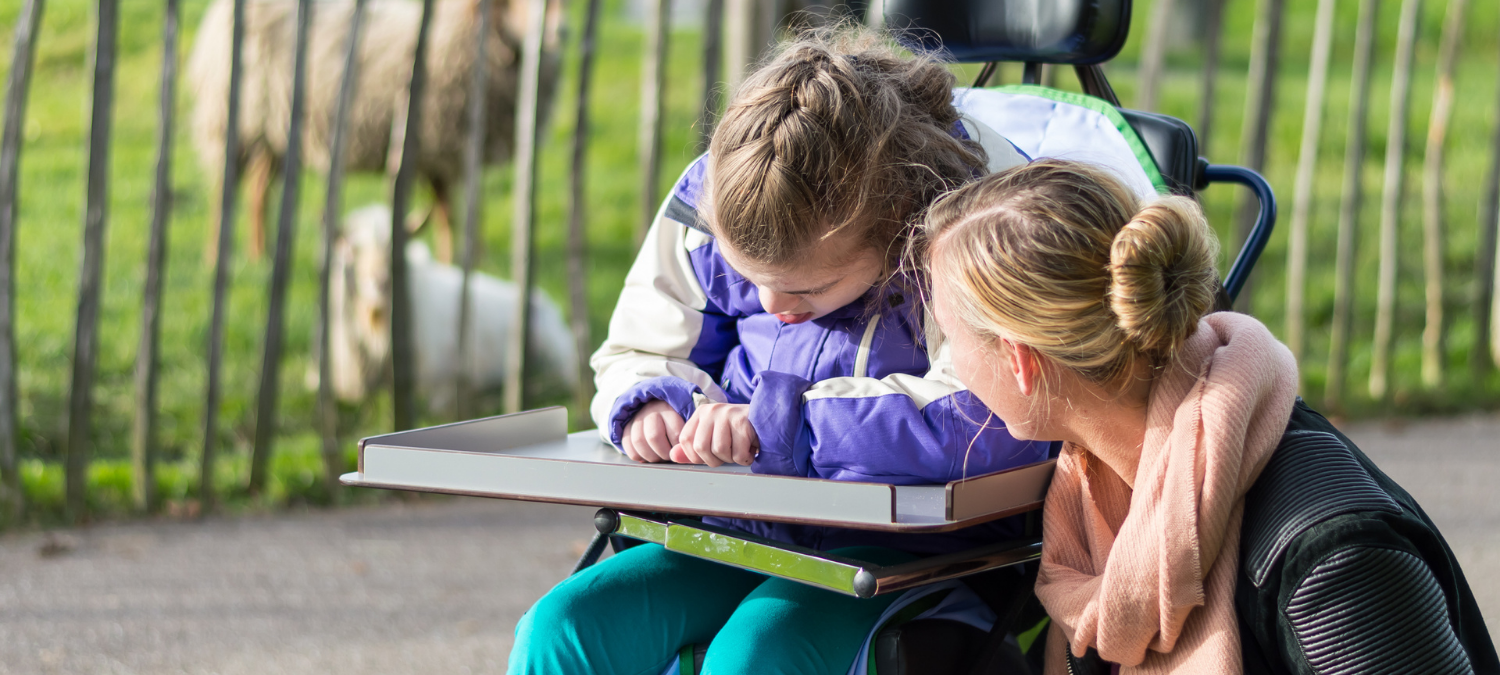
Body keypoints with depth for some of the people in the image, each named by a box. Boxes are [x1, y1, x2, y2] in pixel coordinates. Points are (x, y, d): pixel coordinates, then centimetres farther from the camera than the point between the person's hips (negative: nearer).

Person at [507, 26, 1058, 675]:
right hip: (744, 532, 6)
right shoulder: (716, 197, -1)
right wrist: (649, 405, -11)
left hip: (907, 546, -6)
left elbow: (997, 419, -31)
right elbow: (640, 352, 15)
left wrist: (779, 423, -26)